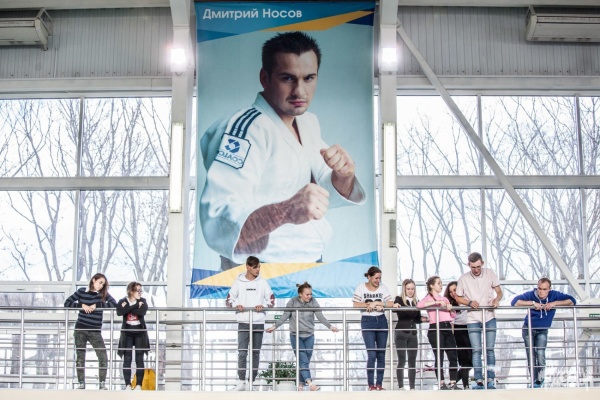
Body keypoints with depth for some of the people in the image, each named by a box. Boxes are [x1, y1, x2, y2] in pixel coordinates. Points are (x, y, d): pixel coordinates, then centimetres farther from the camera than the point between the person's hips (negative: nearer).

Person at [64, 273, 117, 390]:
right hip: (80, 329, 0)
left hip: (95, 331, 0)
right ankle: (81, 383, 11)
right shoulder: (81, 291, 3)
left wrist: (96, 306, -14)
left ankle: (102, 383, 1)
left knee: (103, 357, -8)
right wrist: (82, 305, -12)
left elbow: (114, 304, -11)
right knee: (80, 357, 3)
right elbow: (67, 303, 2)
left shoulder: (104, 294, 4)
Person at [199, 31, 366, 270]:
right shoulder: (245, 129, -18)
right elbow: (217, 224, -27)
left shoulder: (308, 122, 9)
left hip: (312, 266, 7)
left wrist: (343, 174, -9)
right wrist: (286, 211, -42)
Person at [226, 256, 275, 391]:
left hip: (258, 323, 1)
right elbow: (228, 300, 6)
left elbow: (272, 300, 7)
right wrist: (235, 305, -15)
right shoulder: (239, 282, 2)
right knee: (242, 353, -9)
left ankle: (251, 382, 11)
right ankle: (241, 382, -2)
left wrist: (263, 306, -12)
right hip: (243, 323, -1)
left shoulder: (262, 283, 4)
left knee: (256, 354, 4)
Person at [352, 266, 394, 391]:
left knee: (381, 354, 4)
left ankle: (379, 384, 10)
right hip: (367, 322, -3)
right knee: (372, 354, -10)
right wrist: (369, 305, -15)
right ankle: (371, 384, -1)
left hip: (381, 321, 3)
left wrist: (376, 303, -13)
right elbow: (355, 304, -7)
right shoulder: (361, 288, -1)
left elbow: (390, 304, -2)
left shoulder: (383, 287, 5)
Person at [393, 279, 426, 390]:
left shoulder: (416, 301, 13)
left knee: (412, 361, 4)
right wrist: (395, 305, -37)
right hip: (401, 333, -5)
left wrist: (423, 319, -3)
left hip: (413, 333, 5)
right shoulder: (399, 299, 0)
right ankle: (401, 386, -2)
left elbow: (417, 319, 17)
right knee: (402, 360, -5)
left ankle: (412, 387, 7)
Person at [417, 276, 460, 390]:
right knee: (439, 357, -6)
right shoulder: (429, 298, 6)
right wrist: (437, 302, -19)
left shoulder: (444, 299, 25)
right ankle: (442, 384, -2)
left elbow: (453, 315, 22)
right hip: (435, 328, -6)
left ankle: (453, 383, 4)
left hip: (447, 328, 6)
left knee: (453, 356, -1)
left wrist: (450, 308, 1)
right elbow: (419, 305, -17)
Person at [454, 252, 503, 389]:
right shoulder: (463, 279, -4)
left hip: (489, 317, 1)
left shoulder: (490, 274, -1)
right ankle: (479, 381, 1)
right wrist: (469, 302, -13)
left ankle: (490, 380, 6)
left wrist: (496, 299, -18)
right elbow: (458, 298, 6)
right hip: (473, 319, -1)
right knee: (476, 350, -3)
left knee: (490, 349, 2)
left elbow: (499, 292, 5)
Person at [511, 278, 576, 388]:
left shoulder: (554, 295, -16)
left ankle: (540, 380, 0)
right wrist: (533, 303, -34)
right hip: (528, 329, 0)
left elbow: (572, 301, -17)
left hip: (542, 330, 0)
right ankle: (534, 381, 15)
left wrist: (554, 303, -29)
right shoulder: (531, 295, -21)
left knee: (540, 354, -15)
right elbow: (514, 302, -29)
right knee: (531, 356, 1)